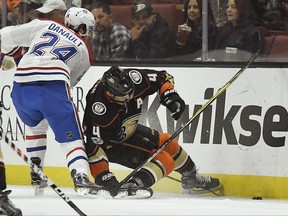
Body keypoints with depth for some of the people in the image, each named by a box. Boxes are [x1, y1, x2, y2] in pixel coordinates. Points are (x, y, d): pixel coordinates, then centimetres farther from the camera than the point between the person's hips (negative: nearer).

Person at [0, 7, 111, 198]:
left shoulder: (44, 25, 25)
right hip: (53, 84, -4)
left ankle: (35, 178, 27)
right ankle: (81, 179, -23)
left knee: (35, 124, 31)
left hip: (22, 85, 4)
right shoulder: (85, 53, 23)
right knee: (71, 137, 0)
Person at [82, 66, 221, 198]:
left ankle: (192, 179, 38)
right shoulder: (100, 108, -40)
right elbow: (94, 145, -36)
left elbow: (163, 78, -3)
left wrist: (170, 96, -20)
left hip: (130, 130, 8)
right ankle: (130, 187, -29)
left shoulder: (133, 78, -23)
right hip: (111, 143, -8)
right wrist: (104, 177, -38)